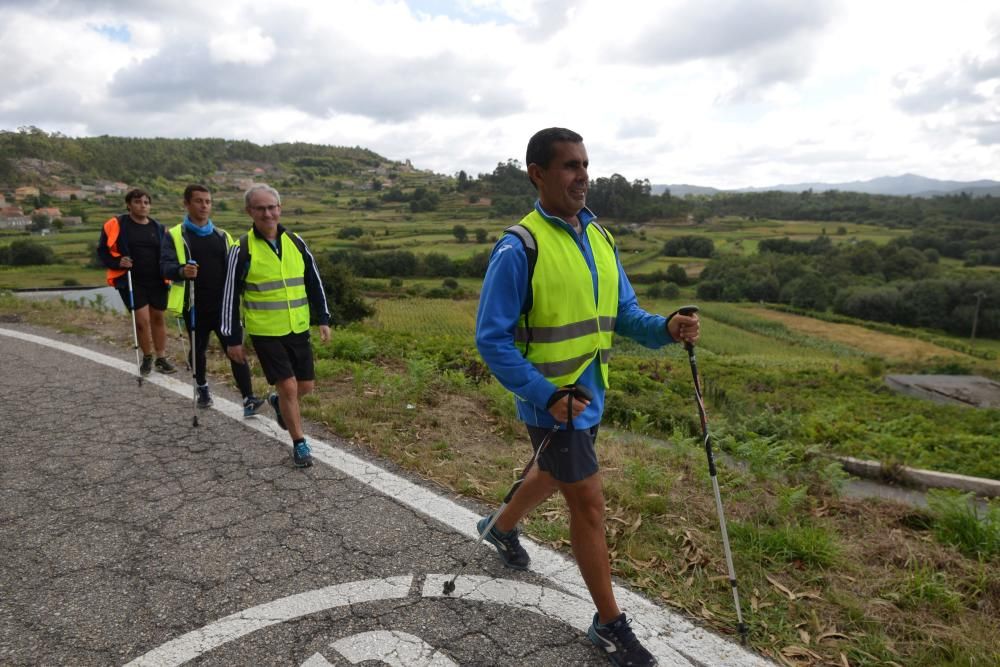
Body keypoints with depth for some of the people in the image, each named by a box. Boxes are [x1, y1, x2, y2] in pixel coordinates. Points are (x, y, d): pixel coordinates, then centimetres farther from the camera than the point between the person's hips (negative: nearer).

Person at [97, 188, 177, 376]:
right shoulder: (117, 225, -3)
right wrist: (117, 262, -16)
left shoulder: (157, 227, 7)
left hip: (157, 280, 4)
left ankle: (161, 358, 25)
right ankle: (147, 357, 15)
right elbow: (102, 250, 1)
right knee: (142, 319, -9)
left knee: (158, 318, 11)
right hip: (131, 281, -3)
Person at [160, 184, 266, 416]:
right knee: (197, 350, 14)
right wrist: (181, 270, -32)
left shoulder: (222, 236, 13)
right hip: (195, 307, -1)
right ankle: (202, 388, 38)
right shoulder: (175, 235, 1)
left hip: (223, 306, 2)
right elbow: (165, 265, -10)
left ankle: (248, 399, -9)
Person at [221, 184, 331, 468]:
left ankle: (278, 402, 45)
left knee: (306, 385, 11)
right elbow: (231, 296, -4)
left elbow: (314, 282, 10)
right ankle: (300, 444, 12)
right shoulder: (242, 249, -9)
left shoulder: (296, 242, 2)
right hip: (266, 333, -4)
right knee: (288, 386, -6)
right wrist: (233, 339, -4)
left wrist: (323, 319, 6)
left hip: (298, 329, 4)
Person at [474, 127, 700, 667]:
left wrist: (667, 329, -13)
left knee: (555, 473, 27)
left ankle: (500, 527, 56)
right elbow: (492, 340, -18)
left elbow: (624, 314, 8)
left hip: (590, 394, 8)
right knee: (588, 501, 1)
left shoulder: (600, 238, 4)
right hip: (551, 401, -8)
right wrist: (546, 395, -23)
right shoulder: (519, 247, -19)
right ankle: (609, 623, 22)